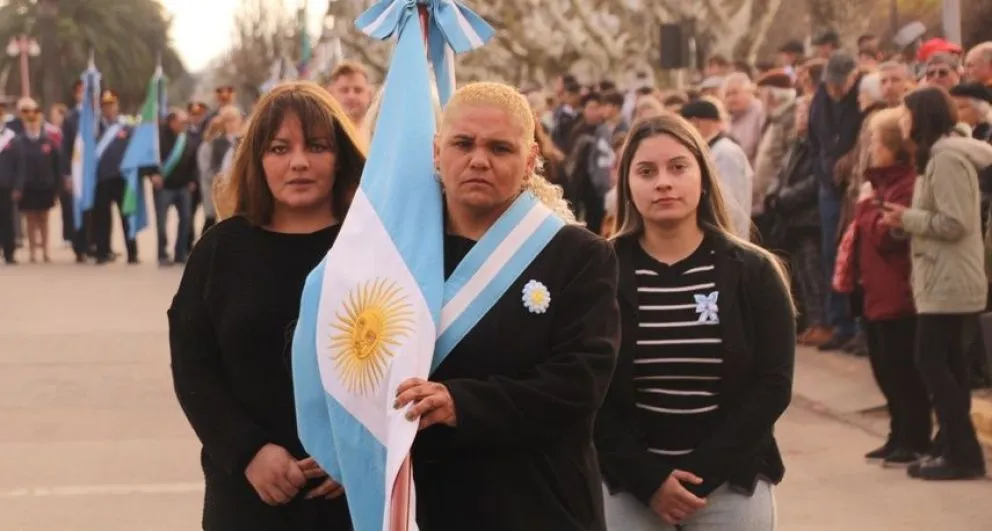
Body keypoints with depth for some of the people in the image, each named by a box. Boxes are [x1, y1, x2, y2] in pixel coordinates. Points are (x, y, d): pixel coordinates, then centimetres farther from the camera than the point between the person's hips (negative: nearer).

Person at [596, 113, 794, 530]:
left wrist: (701, 473, -12)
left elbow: (772, 385, -4)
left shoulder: (753, 271, 0)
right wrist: (648, 477, -13)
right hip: (627, 486, 0)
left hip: (731, 484, 1)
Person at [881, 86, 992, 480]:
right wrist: (907, 221, 6)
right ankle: (955, 448, 15)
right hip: (944, 280, 11)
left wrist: (908, 219, -13)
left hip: (947, 283, -11)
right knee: (947, 363, 11)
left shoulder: (946, 159, -17)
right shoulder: (939, 155, 17)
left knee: (931, 362, -9)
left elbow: (955, 223, -23)